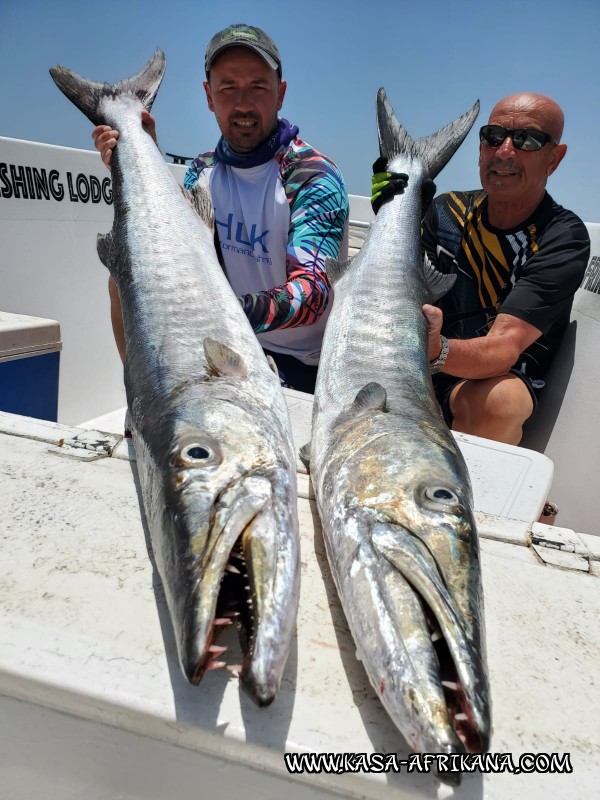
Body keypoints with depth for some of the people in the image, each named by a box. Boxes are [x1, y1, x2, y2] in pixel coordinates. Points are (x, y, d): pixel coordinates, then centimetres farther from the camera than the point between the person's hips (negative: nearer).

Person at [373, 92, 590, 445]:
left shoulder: (564, 237, -9)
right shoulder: (446, 211, 4)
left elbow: (504, 348, -23)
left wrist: (437, 351, -45)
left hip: (505, 378, -3)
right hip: (416, 374, 4)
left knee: (497, 400, -36)